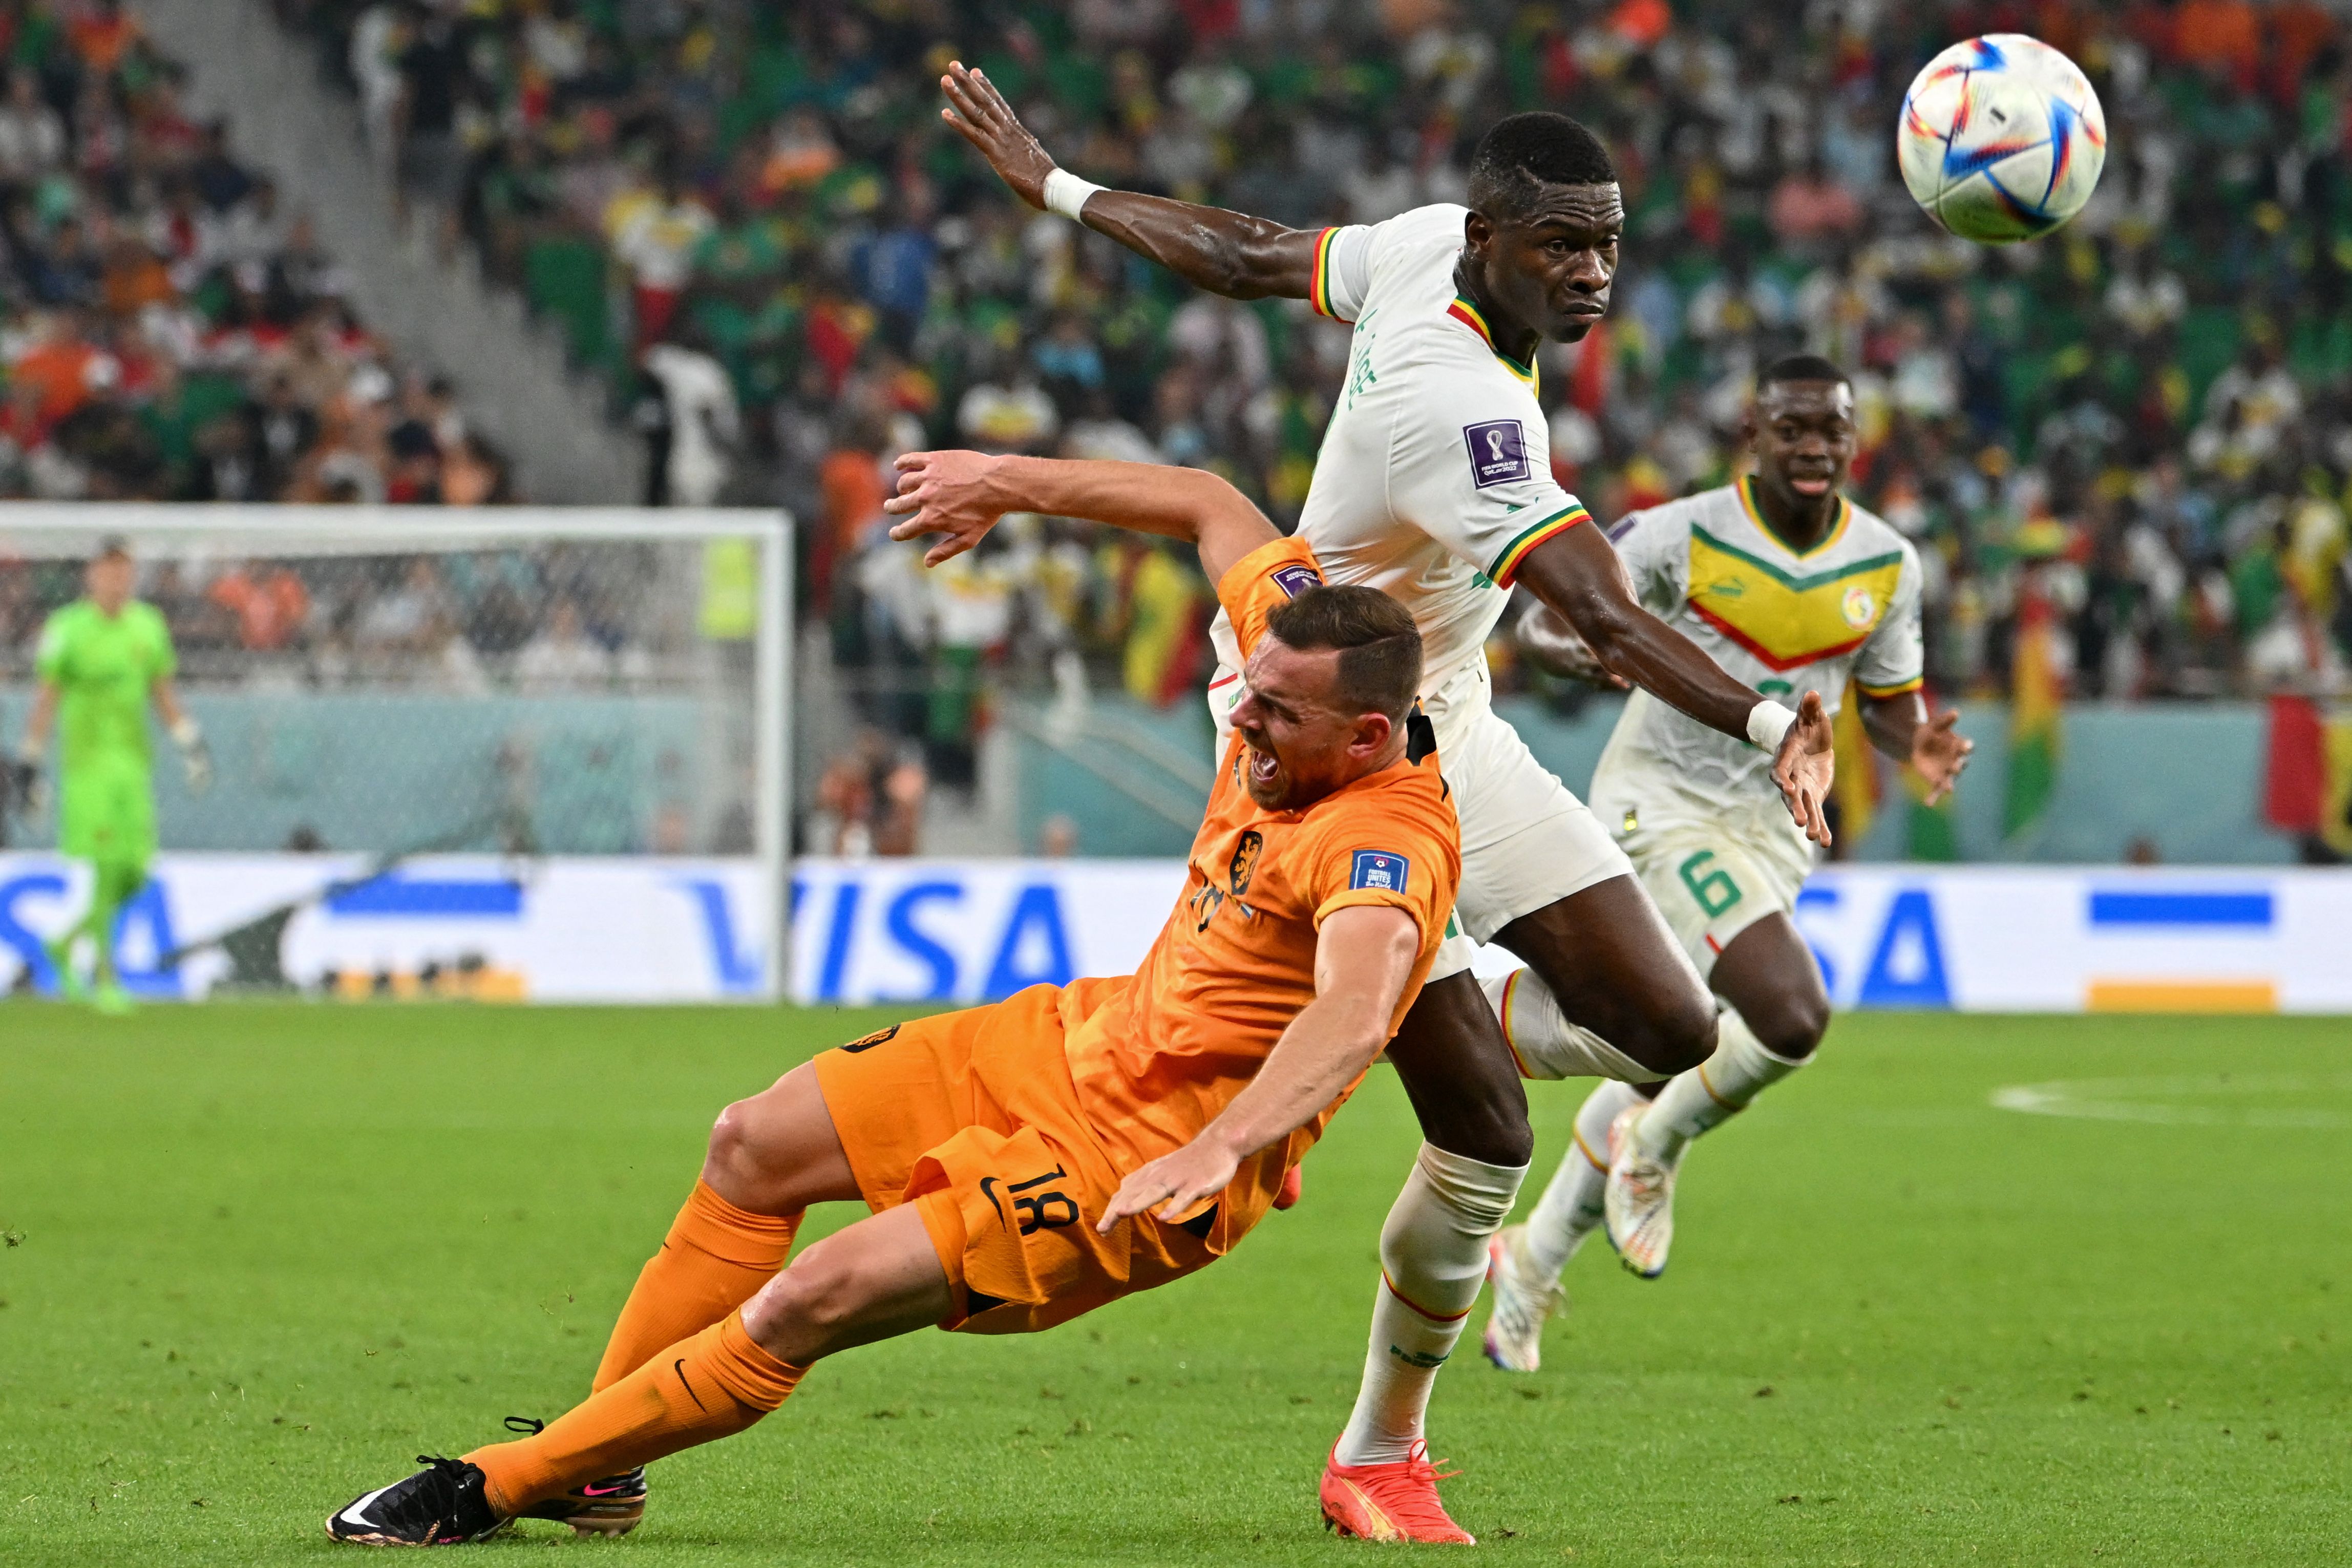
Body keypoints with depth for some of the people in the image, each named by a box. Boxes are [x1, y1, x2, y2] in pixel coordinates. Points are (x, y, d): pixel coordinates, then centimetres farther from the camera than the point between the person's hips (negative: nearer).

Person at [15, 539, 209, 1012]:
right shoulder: (66, 630, -4)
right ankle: (105, 978, -6)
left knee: (133, 871, 2)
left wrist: (191, 746, 11)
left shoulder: (148, 625, 11)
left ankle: (67, 943, 25)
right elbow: (45, 702, -1)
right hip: (86, 760, -5)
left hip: (134, 761, 5)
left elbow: (164, 696, 18)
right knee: (101, 865, -12)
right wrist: (30, 762, -4)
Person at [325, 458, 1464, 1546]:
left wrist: (1218, 1147, -61)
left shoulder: (1389, 846, -29)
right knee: (757, 1144, 10)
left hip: (1145, 1158, -10)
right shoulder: (1299, 663, -5)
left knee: (811, 1302, -16)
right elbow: (1207, 504, 12)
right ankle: (595, 1467, 20)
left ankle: (506, 1484, -2)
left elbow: (1355, 1011, -47)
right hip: (1088, 1037, 10)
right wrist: (1015, 483, 18)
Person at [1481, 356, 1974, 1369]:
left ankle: (1534, 1263, 28)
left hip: (1770, 831, 6)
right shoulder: (1683, 537, -12)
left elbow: (1887, 704, 15)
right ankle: (1654, 1150, 3)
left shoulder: (1886, 565, 2)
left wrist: (1921, 747, -9)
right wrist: (1572, 645, -32)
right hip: (1661, 803, -6)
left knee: (1661, 1061, 8)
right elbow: (1543, 620, -7)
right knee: (1791, 1016, -25)